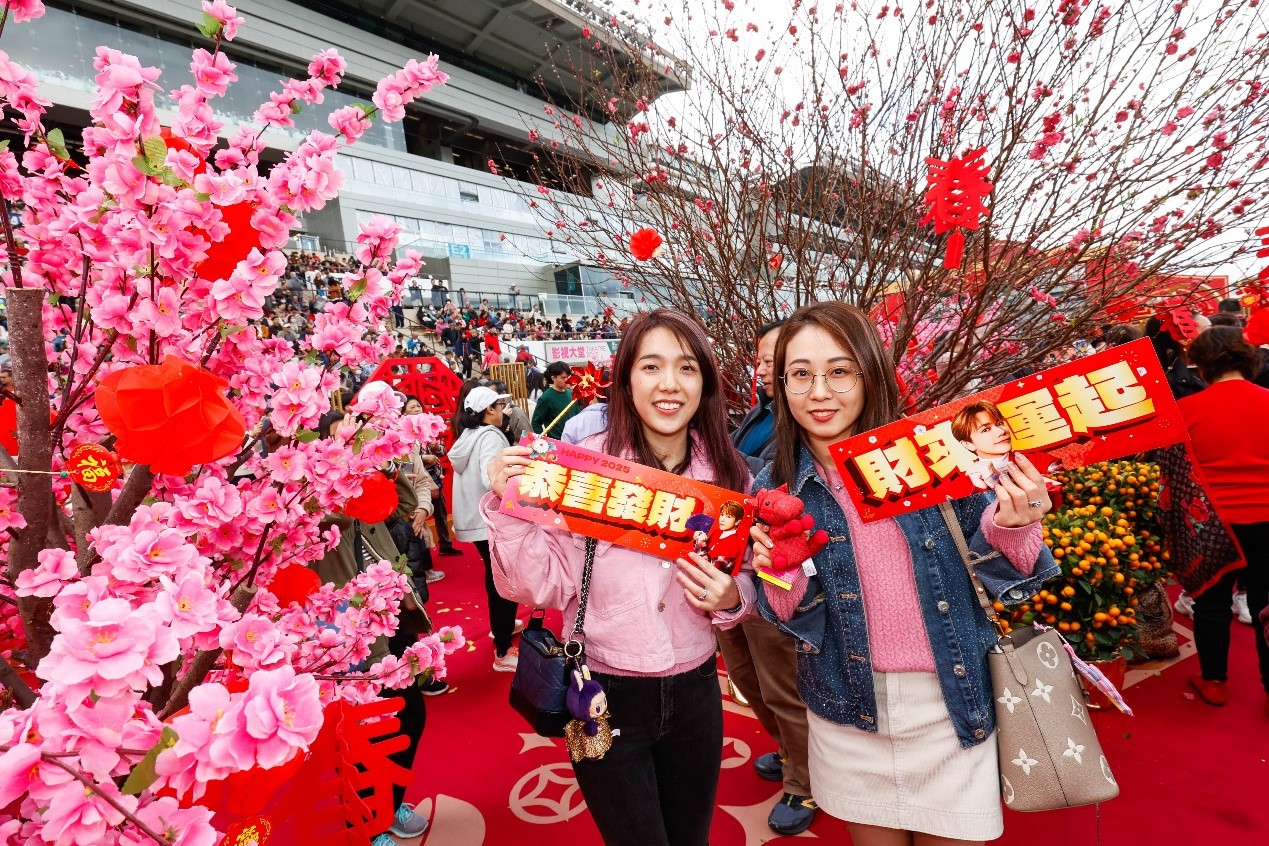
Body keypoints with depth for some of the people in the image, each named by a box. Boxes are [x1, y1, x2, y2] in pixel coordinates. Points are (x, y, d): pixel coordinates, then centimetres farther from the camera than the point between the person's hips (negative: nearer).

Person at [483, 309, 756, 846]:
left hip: (696, 692, 4)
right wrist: (511, 508, -27)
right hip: (605, 697, -3)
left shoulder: (726, 473, -5)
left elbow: (744, 588, 6)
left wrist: (730, 599, -15)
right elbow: (541, 588, -14)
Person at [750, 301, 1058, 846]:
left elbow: (995, 576, -3)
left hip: (954, 704, 0)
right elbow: (800, 627, -5)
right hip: (850, 715, 1)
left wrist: (1011, 528, -23)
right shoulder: (775, 490, -7)